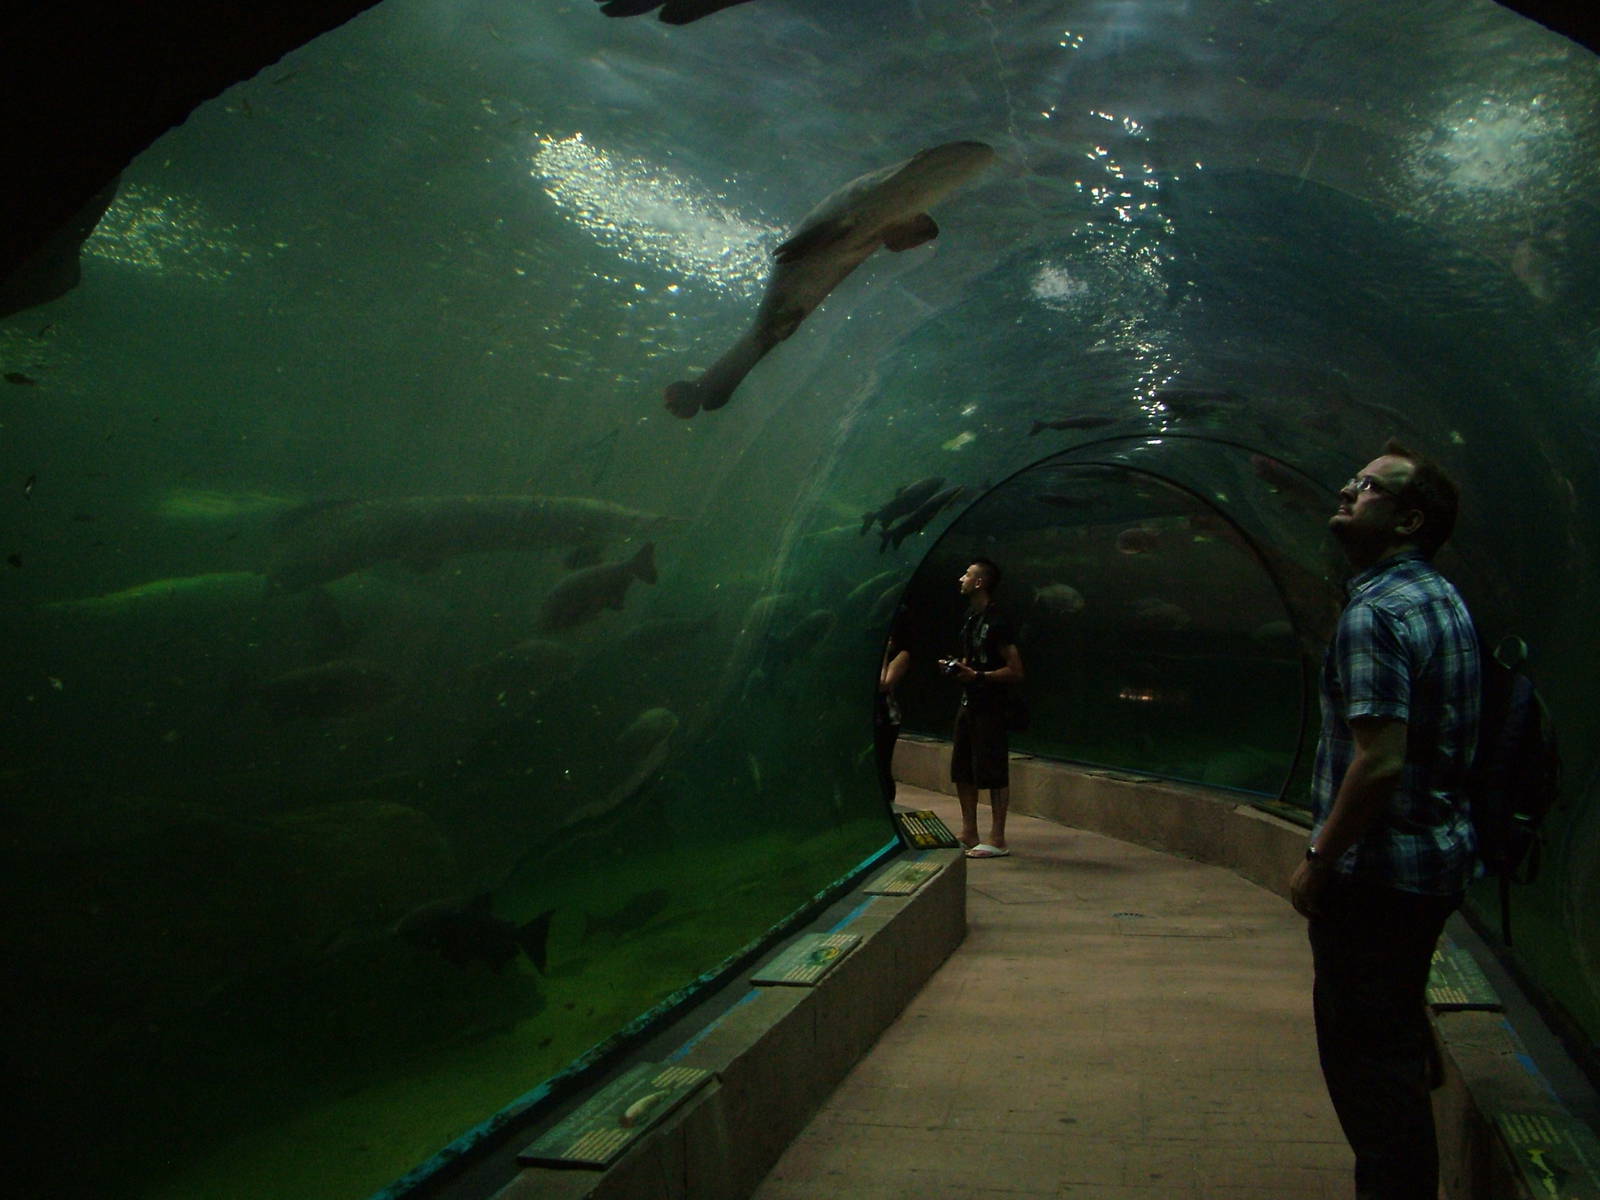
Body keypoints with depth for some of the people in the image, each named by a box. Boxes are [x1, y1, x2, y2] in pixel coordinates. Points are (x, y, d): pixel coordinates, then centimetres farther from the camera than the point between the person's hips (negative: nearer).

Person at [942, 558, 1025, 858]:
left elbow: (1016, 671, -17)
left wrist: (977, 675, -23)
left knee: (993, 773, -5)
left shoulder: (996, 622, -15)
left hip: (989, 706, -10)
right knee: (963, 771, 13)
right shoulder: (970, 618, 14)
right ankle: (969, 834, 22)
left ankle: (997, 840, 1)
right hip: (968, 701, 10)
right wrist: (956, 667, 7)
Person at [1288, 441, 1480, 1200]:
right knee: (1397, 1039, 21)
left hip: (1379, 872, -10)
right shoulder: (1442, 600, 12)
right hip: (1434, 857, 10)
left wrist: (1318, 862, -16)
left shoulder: (1375, 613, -19)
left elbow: (1380, 761, -27)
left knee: (1369, 1055, 0)